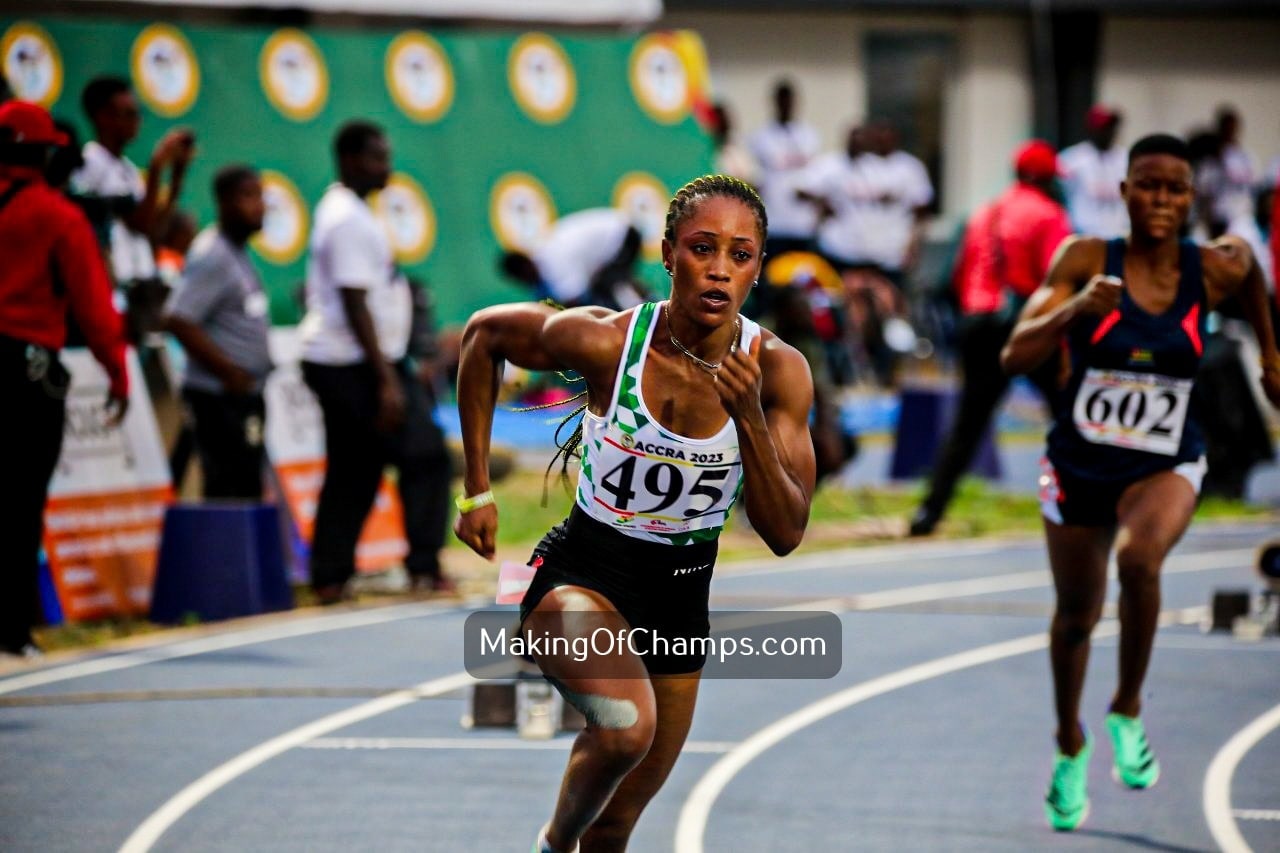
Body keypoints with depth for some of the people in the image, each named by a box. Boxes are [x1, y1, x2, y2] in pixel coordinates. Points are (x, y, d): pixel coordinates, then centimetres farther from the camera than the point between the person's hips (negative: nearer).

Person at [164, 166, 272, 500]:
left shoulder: (238, 252, 15)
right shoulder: (210, 256, -14)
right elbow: (179, 320, -22)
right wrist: (230, 372, -17)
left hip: (244, 395, 10)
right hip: (219, 397, -10)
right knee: (237, 490, -12)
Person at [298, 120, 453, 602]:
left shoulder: (341, 209, 16)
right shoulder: (350, 221, -16)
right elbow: (355, 307, -21)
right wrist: (387, 381, -23)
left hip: (332, 362, 10)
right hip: (357, 363, -10)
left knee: (352, 473, 11)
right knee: (424, 454, -10)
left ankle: (329, 578, 11)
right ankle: (424, 566, -12)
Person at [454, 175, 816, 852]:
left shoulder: (778, 372, -13)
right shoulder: (605, 341, -19)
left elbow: (785, 533, -14)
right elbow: (485, 333, 0)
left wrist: (747, 417, -29)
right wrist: (477, 489, 1)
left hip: (682, 596, 4)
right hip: (584, 573, -4)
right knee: (627, 723, -34)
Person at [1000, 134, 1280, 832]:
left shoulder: (1215, 270, -11)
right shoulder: (1087, 260, -15)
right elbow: (1016, 357, -20)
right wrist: (1075, 310, -36)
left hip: (1165, 466, -1)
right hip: (1079, 463, 1)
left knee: (1138, 557, -33)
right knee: (1077, 612, 15)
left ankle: (1128, 710, -10)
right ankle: (1070, 744, 44)